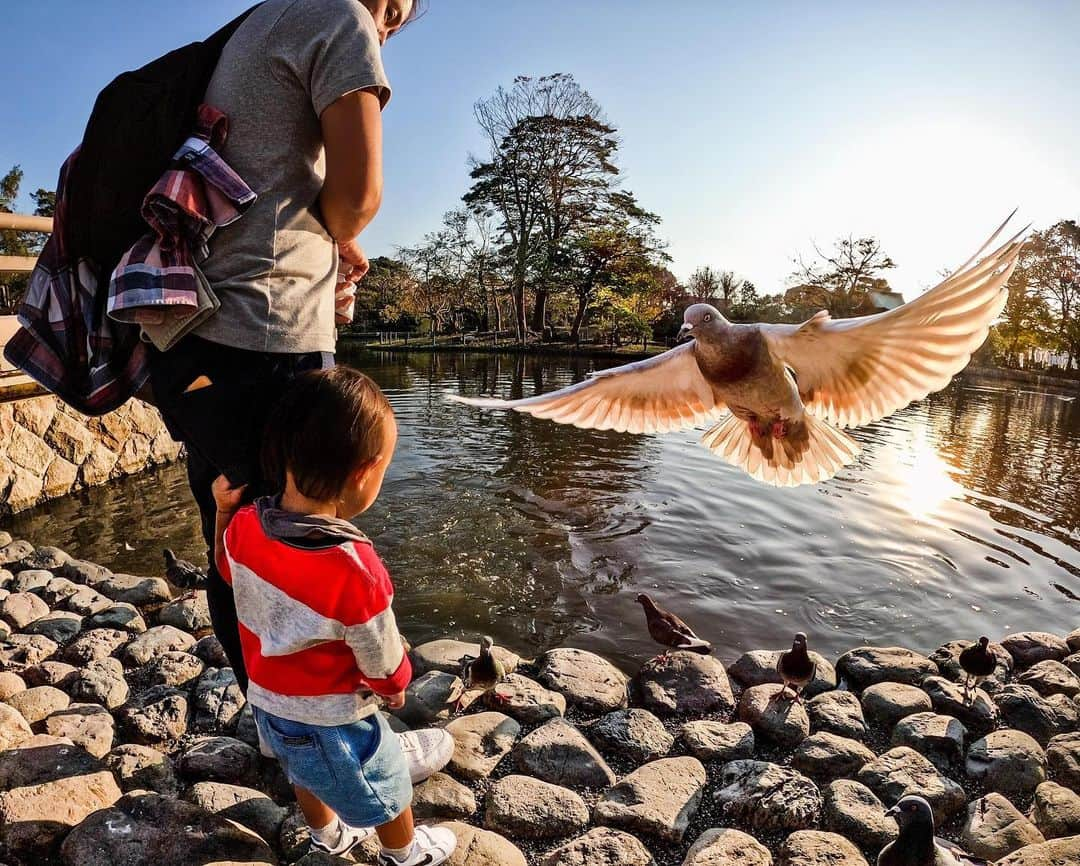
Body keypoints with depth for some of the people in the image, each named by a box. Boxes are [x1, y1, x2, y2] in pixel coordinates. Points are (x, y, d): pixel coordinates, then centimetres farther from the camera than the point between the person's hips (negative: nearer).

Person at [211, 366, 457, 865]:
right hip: (330, 721, -6)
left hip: (267, 704, 6)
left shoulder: (243, 527, -20)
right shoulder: (356, 569, -39)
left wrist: (222, 508, 10)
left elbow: (226, 567, 6)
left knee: (307, 774, 35)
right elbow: (383, 666, -21)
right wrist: (397, 686, 0)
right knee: (387, 786, 24)